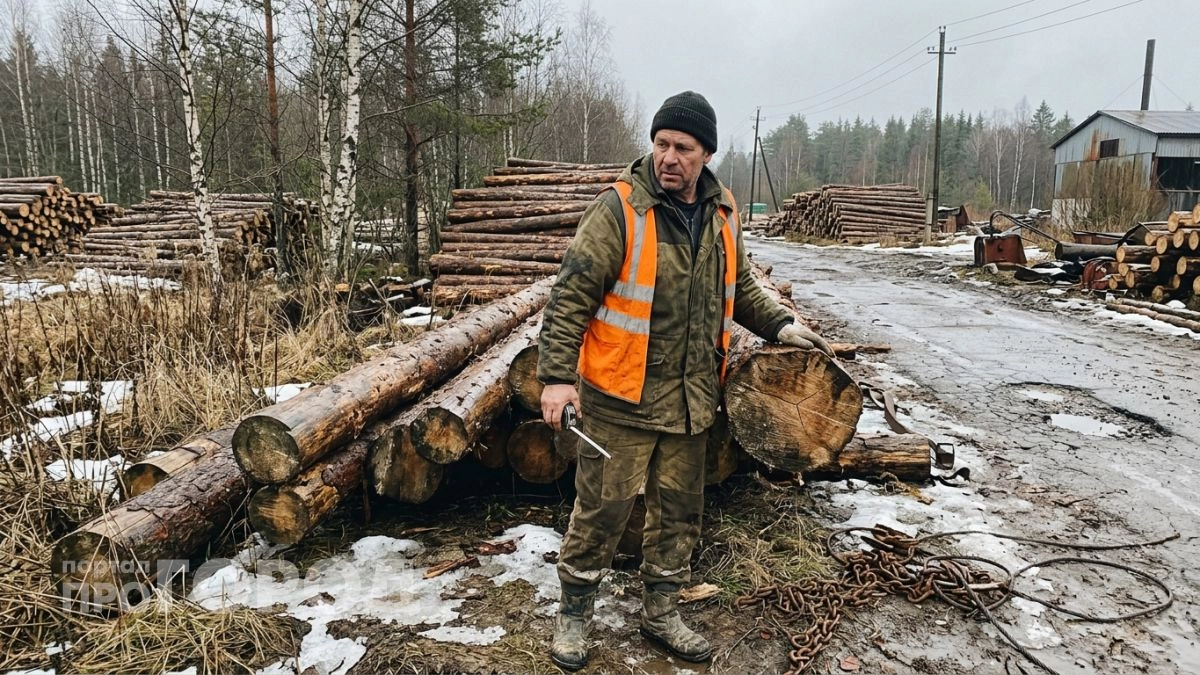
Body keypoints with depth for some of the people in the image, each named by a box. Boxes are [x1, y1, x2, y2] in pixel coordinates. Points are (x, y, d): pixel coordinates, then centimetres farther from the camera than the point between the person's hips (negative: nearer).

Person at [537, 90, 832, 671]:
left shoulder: (721, 214, 7)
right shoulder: (619, 209, -12)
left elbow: (739, 288, 22)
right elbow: (571, 296, -15)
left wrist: (779, 324, 8)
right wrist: (557, 375, -20)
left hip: (690, 399, 6)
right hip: (621, 397, -5)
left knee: (679, 511, 15)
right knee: (602, 508, 4)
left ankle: (660, 612, 35)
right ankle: (574, 612, 26)